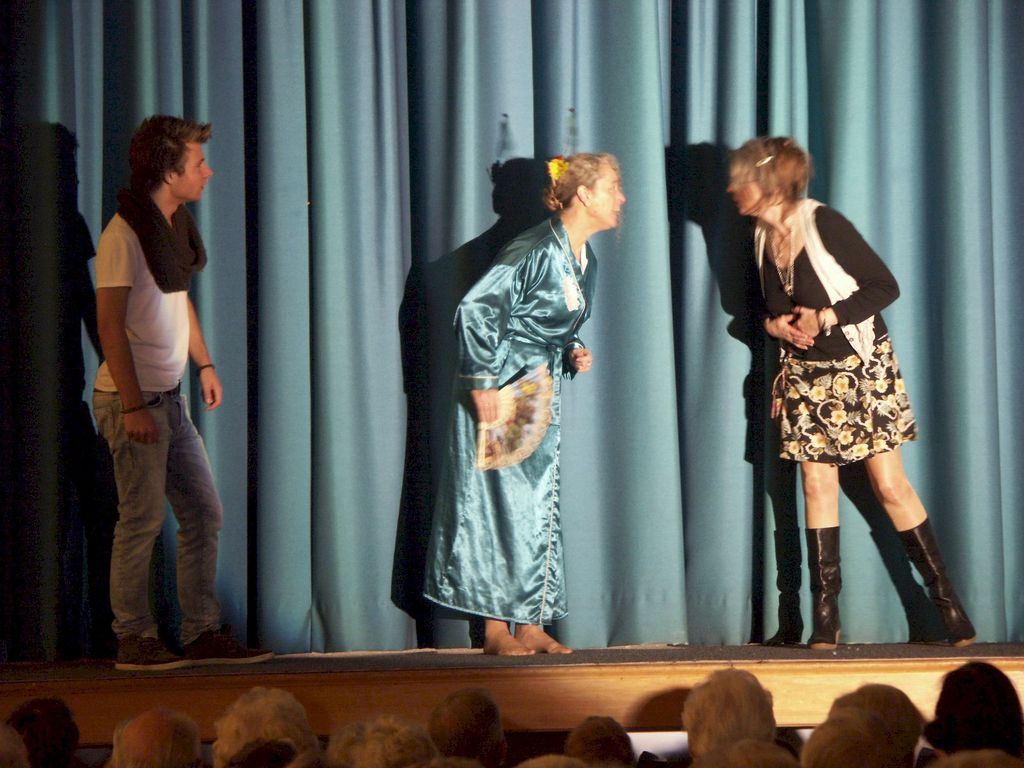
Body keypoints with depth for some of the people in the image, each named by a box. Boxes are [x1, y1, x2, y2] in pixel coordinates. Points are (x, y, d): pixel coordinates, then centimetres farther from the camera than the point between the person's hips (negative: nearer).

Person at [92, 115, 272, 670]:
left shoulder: (177, 224, 11)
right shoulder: (124, 234, -15)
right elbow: (110, 324, -18)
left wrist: (205, 364, 19)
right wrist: (133, 407, -21)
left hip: (170, 396, 9)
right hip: (134, 400, -9)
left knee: (204, 514, 9)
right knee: (142, 521, -4)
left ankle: (202, 633, 15)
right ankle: (134, 641, 4)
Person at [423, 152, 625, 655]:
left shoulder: (584, 260, 11)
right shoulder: (535, 250, -17)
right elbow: (475, 310, -20)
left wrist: (574, 354, 3)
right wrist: (481, 383, -21)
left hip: (541, 397, 9)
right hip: (499, 394, -9)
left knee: (539, 505, 7)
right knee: (499, 502, -6)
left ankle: (530, 624, 11)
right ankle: (496, 629, -1)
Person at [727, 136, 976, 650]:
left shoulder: (825, 224, -16)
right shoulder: (762, 238, 4)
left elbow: (885, 286, -15)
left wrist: (825, 317, -22)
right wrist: (775, 323, -5)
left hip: (862, 367, -5)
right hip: (806, 374, 5)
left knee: (890, 485, -6)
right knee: (817, 485, 0)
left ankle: (948, 602, 4)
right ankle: (825, 620, 2)